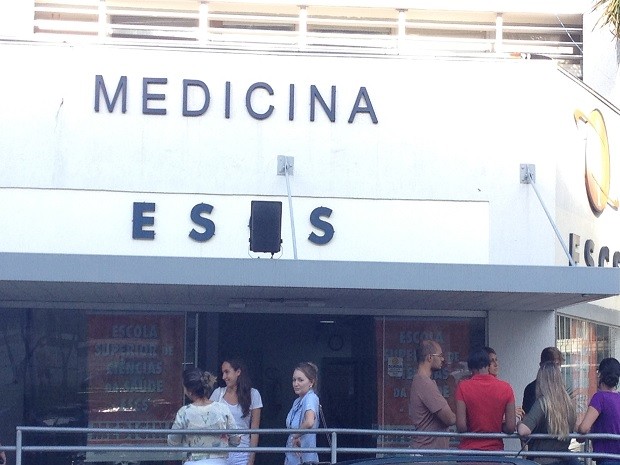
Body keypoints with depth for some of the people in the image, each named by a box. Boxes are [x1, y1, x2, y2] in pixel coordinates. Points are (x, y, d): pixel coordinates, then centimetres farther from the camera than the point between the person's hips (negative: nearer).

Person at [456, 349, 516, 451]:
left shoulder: (463, 387, -6)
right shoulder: (506, 388, -1)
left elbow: (461, 427, -11)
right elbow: (510, 428, -3)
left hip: (469, 449, -1)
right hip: (495, 449, 1)